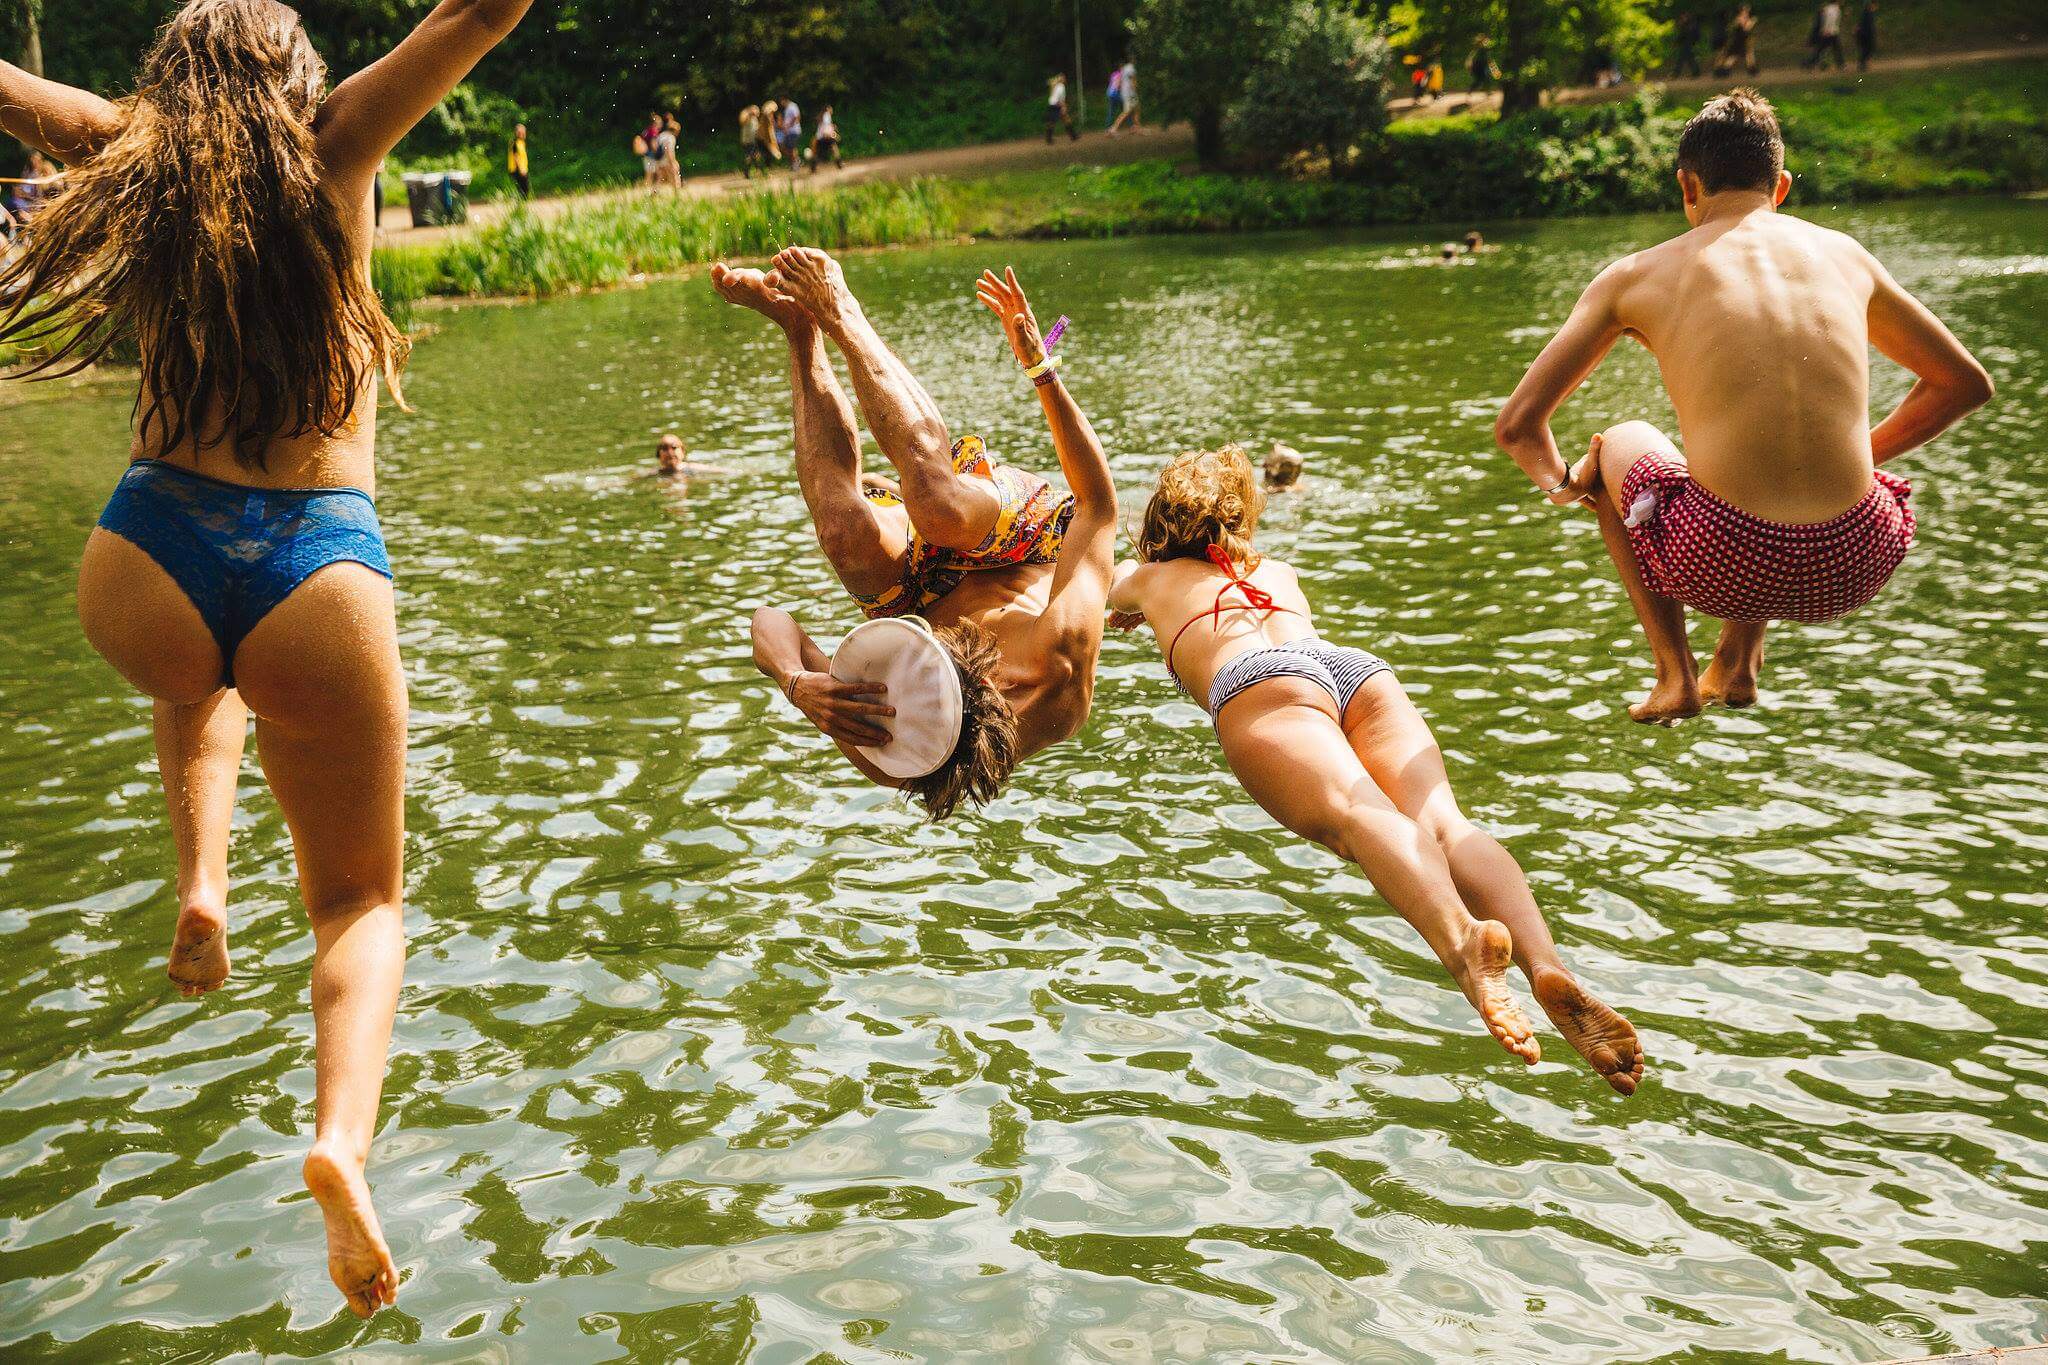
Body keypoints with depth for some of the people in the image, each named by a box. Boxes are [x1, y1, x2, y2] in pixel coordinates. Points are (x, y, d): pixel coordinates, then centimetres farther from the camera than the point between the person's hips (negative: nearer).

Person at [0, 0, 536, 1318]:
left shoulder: (133, 160, 14)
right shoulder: (335, 149, 8)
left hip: (145, 568, 3)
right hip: (322, 570, -2)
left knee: (201, 681, 42)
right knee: (363, 896, 14)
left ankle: (202, 882, 17)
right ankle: (343, 1138, -13)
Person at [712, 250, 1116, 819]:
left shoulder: (882, 754, -41)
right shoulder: (1063, 665, -45)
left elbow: (769, 619, -32)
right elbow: (1100, 504, -33)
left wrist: (797, 684, -57)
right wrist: (1040, 365, -36)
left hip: (930, 596, 0)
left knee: (846, 525, -32)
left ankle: (800, 322, -9)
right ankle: (841, 316, -11)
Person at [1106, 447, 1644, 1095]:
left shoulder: (1149, 578, 36)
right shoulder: (1277, 572, 45)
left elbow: (1107, 593, 60)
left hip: (1257, 680, -4)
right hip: (1361, 665, 4)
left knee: (1357, 816, -31)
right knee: (1439, 819, -20)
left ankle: (1460, 939, -62)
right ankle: (1549, 967, -49)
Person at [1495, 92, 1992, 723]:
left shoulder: (1637, 275, 7)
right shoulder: (1843, 253, 14)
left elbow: (1518, 425, 6)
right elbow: (1966, 383, 24)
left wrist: (1562, 481, 28)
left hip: (1726, 569, -3)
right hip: (1855, 569, 3)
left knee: (1620, 444, 31)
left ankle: (1674, 675, 25)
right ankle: (1737, 662, 35)